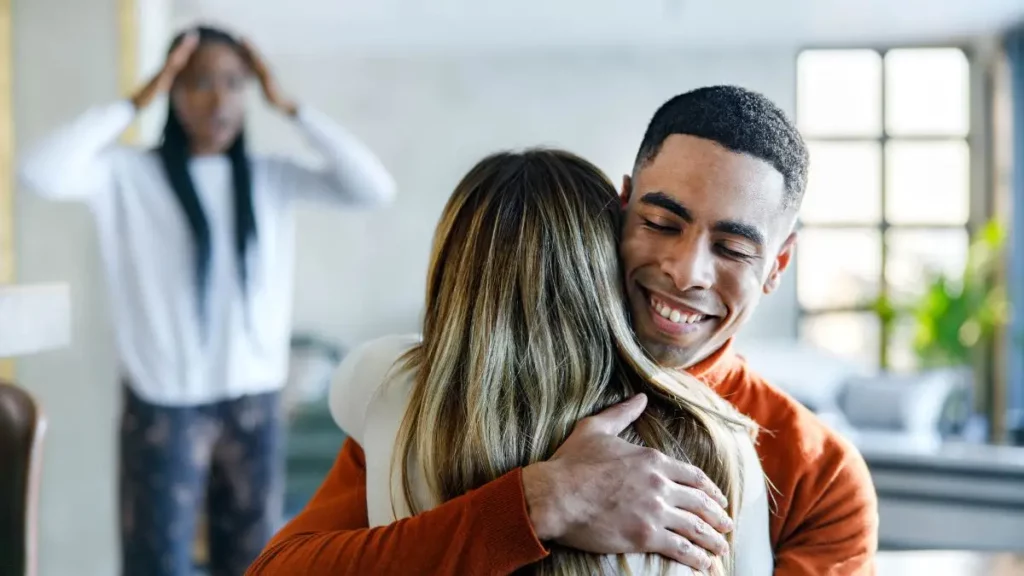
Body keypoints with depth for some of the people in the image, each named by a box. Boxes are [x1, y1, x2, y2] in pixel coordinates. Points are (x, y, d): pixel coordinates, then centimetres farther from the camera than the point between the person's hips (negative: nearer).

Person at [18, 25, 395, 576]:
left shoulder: (271, 178, 3)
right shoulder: (130, 175, -6)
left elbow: (374, 187, -7)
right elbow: (42, 173, -24)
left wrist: (290, 106, -6)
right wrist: (137, 100, -16)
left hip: (255, 402, 4)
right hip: (163, 405, -3)